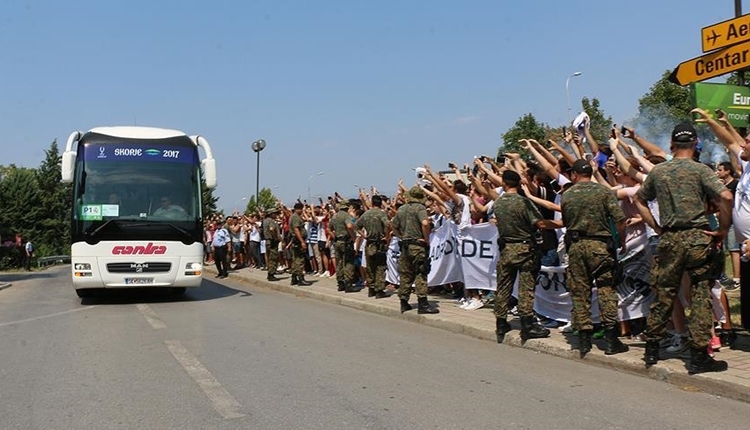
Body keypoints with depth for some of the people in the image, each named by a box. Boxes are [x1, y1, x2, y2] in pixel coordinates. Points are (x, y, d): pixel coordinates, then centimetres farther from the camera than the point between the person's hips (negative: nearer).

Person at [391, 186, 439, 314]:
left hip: (405, 245, 7)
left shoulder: (401, 209, 14)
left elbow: (393, 226, 20)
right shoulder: (420, 208, -8)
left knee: (405, 274, 12)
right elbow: (425, 223, -24)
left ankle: (404, 303, 17)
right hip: (418, 245, -7)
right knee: (420, 274, -7)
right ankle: (422, 303, -11)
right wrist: (427, 239, -14)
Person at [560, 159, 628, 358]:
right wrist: (622, 242, 4)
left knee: (580, 292, 6)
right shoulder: (603, 191, -2)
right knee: (606, 289, 1)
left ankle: (584, 340, 9)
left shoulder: (566, 195, 6)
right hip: (599, 244, -2)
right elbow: (619, 219, -8)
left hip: (575, 245, 2)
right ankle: (611, 339, -2)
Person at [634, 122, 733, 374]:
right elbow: (725, 197, -19)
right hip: (698, 237, -4)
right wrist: (722, 230, -8)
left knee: (664, 294, 13)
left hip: (669, 239, 4)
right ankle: (699, 356, 2)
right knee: (701, 295, 1)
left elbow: (639, 200, 18)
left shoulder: (658, 171, 7)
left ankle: (652, 350, 21)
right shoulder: (700, 170, -6)